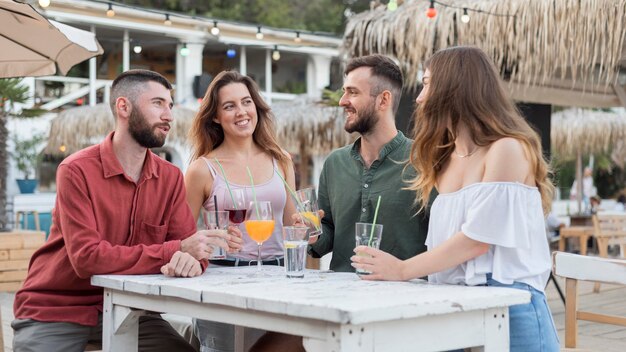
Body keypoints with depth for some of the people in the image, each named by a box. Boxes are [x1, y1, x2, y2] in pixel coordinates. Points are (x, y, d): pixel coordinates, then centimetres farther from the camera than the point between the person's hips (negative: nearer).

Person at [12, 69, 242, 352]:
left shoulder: (171, 177, 0)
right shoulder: (77, 170, -16)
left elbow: (185, 245, -3)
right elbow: (86, 257, -24)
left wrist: (189, 259, -28)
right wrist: (175, 251, -27)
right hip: (57, 310, -4)